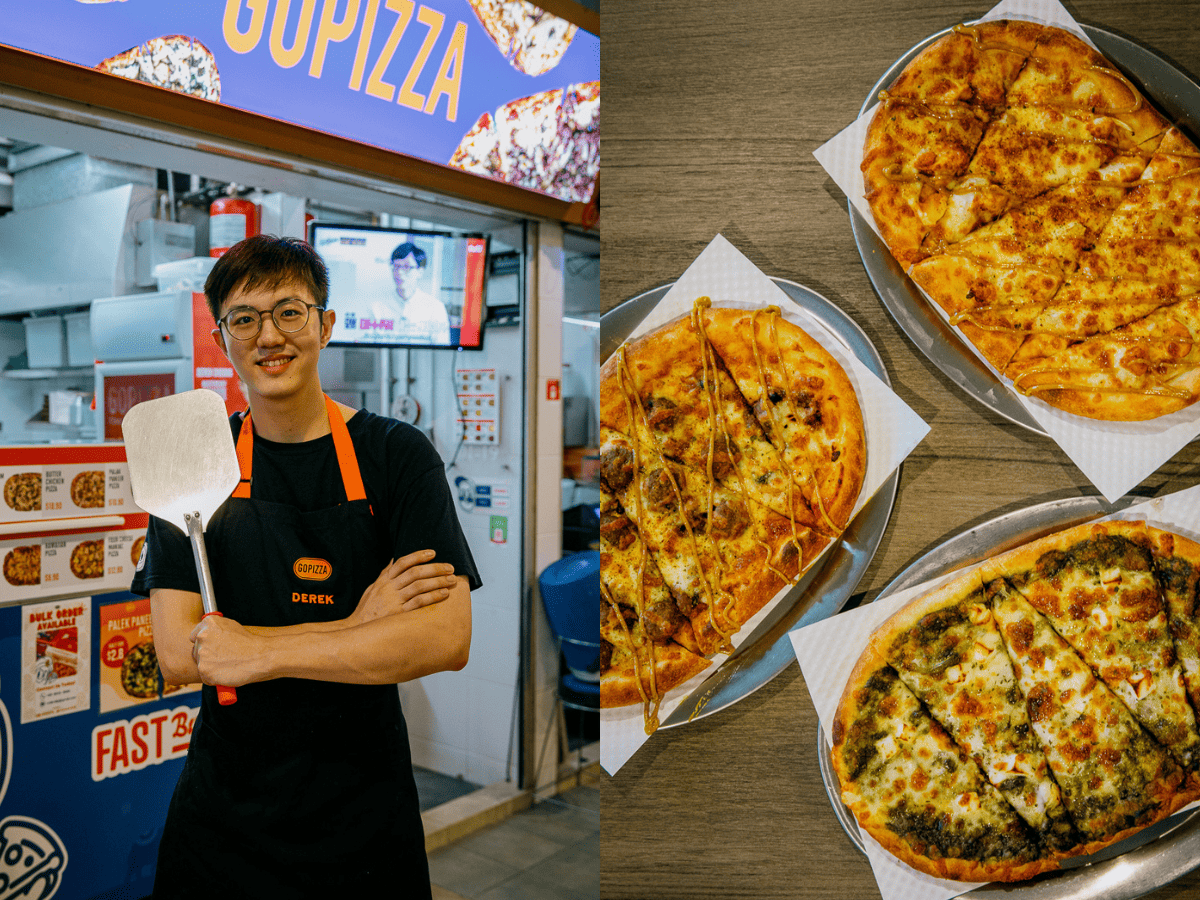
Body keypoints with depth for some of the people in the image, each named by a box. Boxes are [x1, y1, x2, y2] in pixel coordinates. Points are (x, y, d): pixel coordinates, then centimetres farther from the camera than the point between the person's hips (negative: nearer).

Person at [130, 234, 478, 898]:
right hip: (224, 811, 1)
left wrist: (258, 654, -20)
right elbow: (176, 655, -11)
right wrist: (357, 627, -19)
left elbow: (447, 638, -19)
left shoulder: (395, 454, -9)